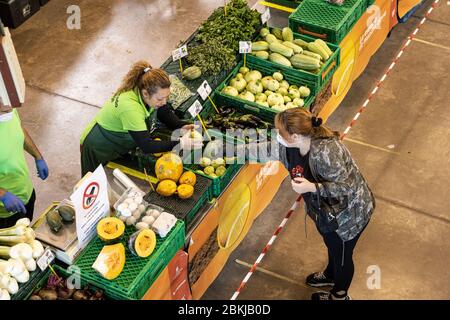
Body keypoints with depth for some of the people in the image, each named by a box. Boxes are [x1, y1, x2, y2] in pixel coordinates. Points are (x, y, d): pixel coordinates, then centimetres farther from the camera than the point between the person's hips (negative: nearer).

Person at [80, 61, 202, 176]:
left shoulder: (153, 92, -19)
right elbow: (147, 146, -39)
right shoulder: (130, 107, -41)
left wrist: (182, 126, -22)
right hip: (99, 150, -7)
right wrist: (181, 144, -41)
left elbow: (165, 114, -3)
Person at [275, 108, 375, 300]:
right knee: (331, 245, 33)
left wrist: (312, 188, -44)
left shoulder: (325, 152, -41)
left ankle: (339, 295, 45)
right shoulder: (290, 146, -16)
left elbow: (347, 188, -35)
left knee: (342, 255, 18)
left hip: (349, 214, -7)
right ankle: (330, 275, 62)